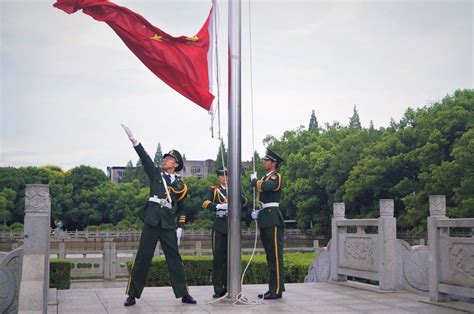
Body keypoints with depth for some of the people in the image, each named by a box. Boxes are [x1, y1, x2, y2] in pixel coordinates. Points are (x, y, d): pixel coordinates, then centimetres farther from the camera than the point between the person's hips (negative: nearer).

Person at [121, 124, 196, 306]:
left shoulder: (180, 185, 11)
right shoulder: (155, 174, 10)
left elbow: (182, 209, 14)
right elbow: (144, 157, -2)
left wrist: (180, 228, 4)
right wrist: (133, 139, -13)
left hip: (168, 224, 1)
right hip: (151, 221, -1)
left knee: (174, 258, 4)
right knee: (142, 258, -1)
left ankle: (183, 294, 10)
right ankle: (132, 294, 5)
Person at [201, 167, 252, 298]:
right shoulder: (214, 190, 7)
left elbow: (245, 204, 25)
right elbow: (205, 203, -10)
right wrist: (219, 206, -28)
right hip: (219, 227, -3)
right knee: (218, 258, -4)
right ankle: (218, 289, 1)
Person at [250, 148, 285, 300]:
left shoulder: (276, 176, -7)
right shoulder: (265, 178, 20)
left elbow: (265, 187, -28)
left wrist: (254, 180, -9)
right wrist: (257, 212, 8)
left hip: (273, 220, -9)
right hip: (265, 220, 9)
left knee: (275, 255, -7)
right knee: (270, 256, 11)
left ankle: (277, 290, -5)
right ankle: (272, 289, 17)